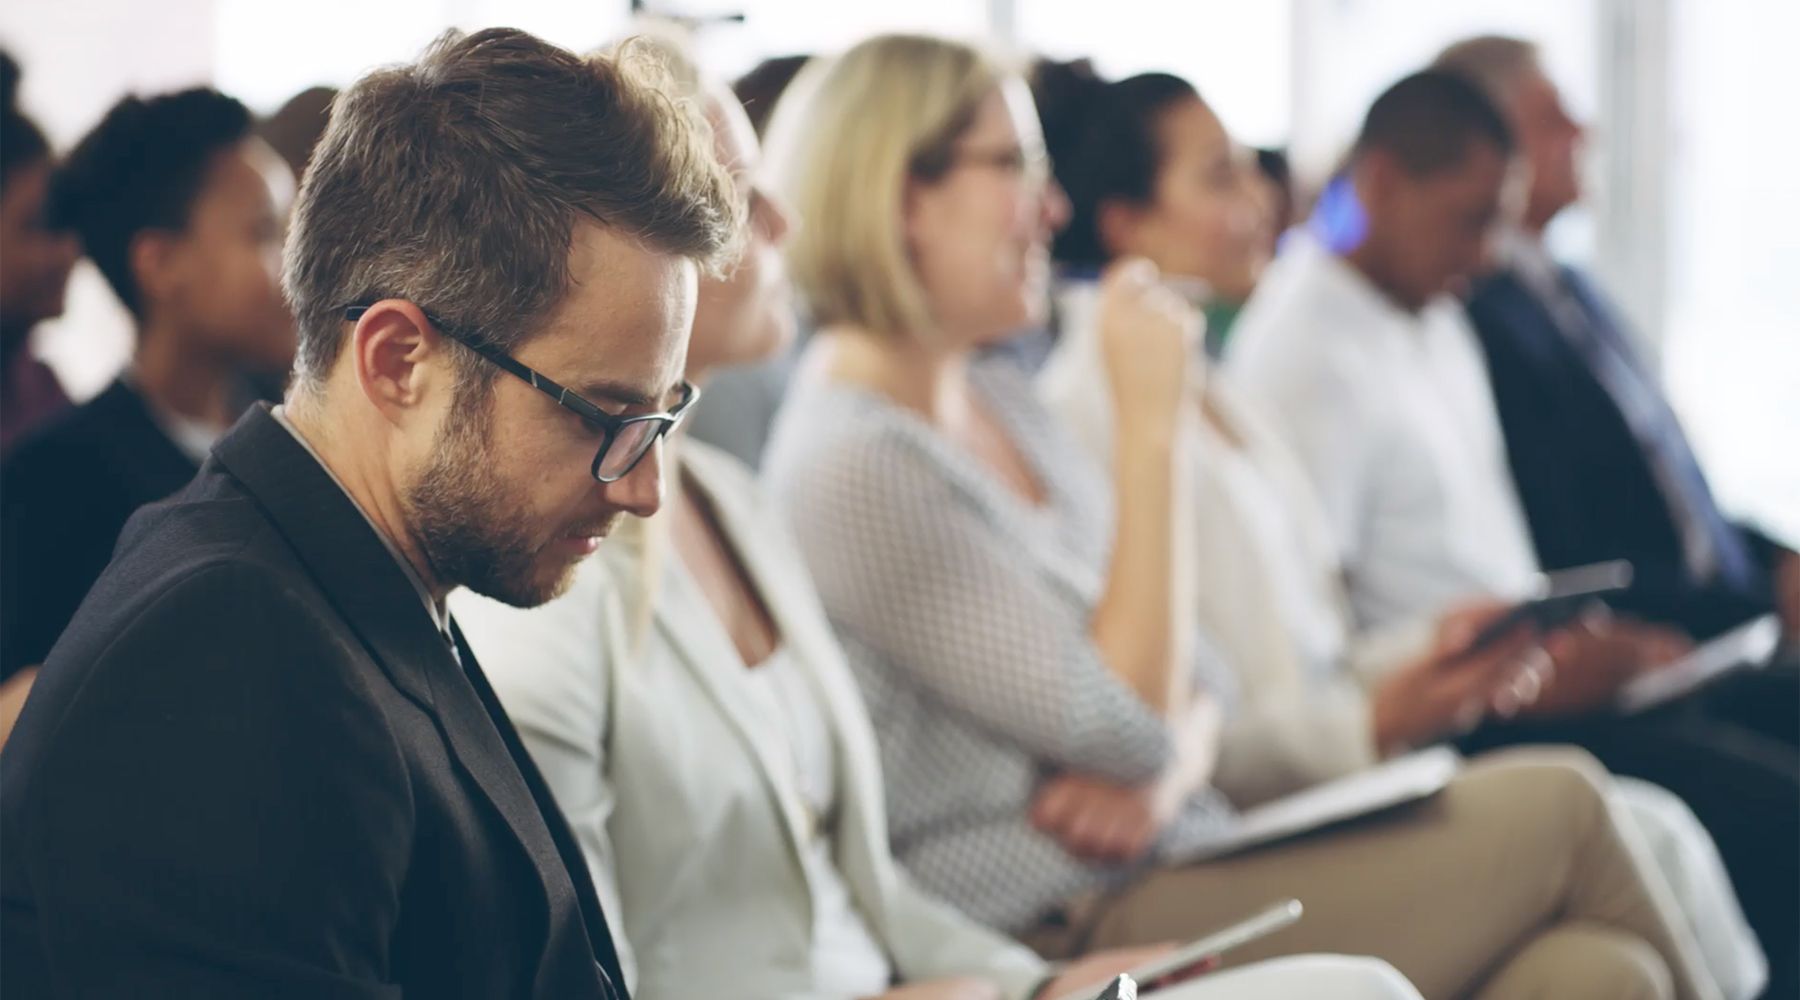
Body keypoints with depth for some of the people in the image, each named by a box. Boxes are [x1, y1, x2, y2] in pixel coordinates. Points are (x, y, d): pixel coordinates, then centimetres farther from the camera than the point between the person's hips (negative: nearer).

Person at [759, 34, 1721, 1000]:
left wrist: (1158, 774, -8)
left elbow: (1190, 678, 17)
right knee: (1559, 811, -11)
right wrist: (1150, 422, -14)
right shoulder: (848, 467, -14)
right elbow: (1131, 724, -17)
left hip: (1181, 858, 9)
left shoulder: (999, 402, 15)